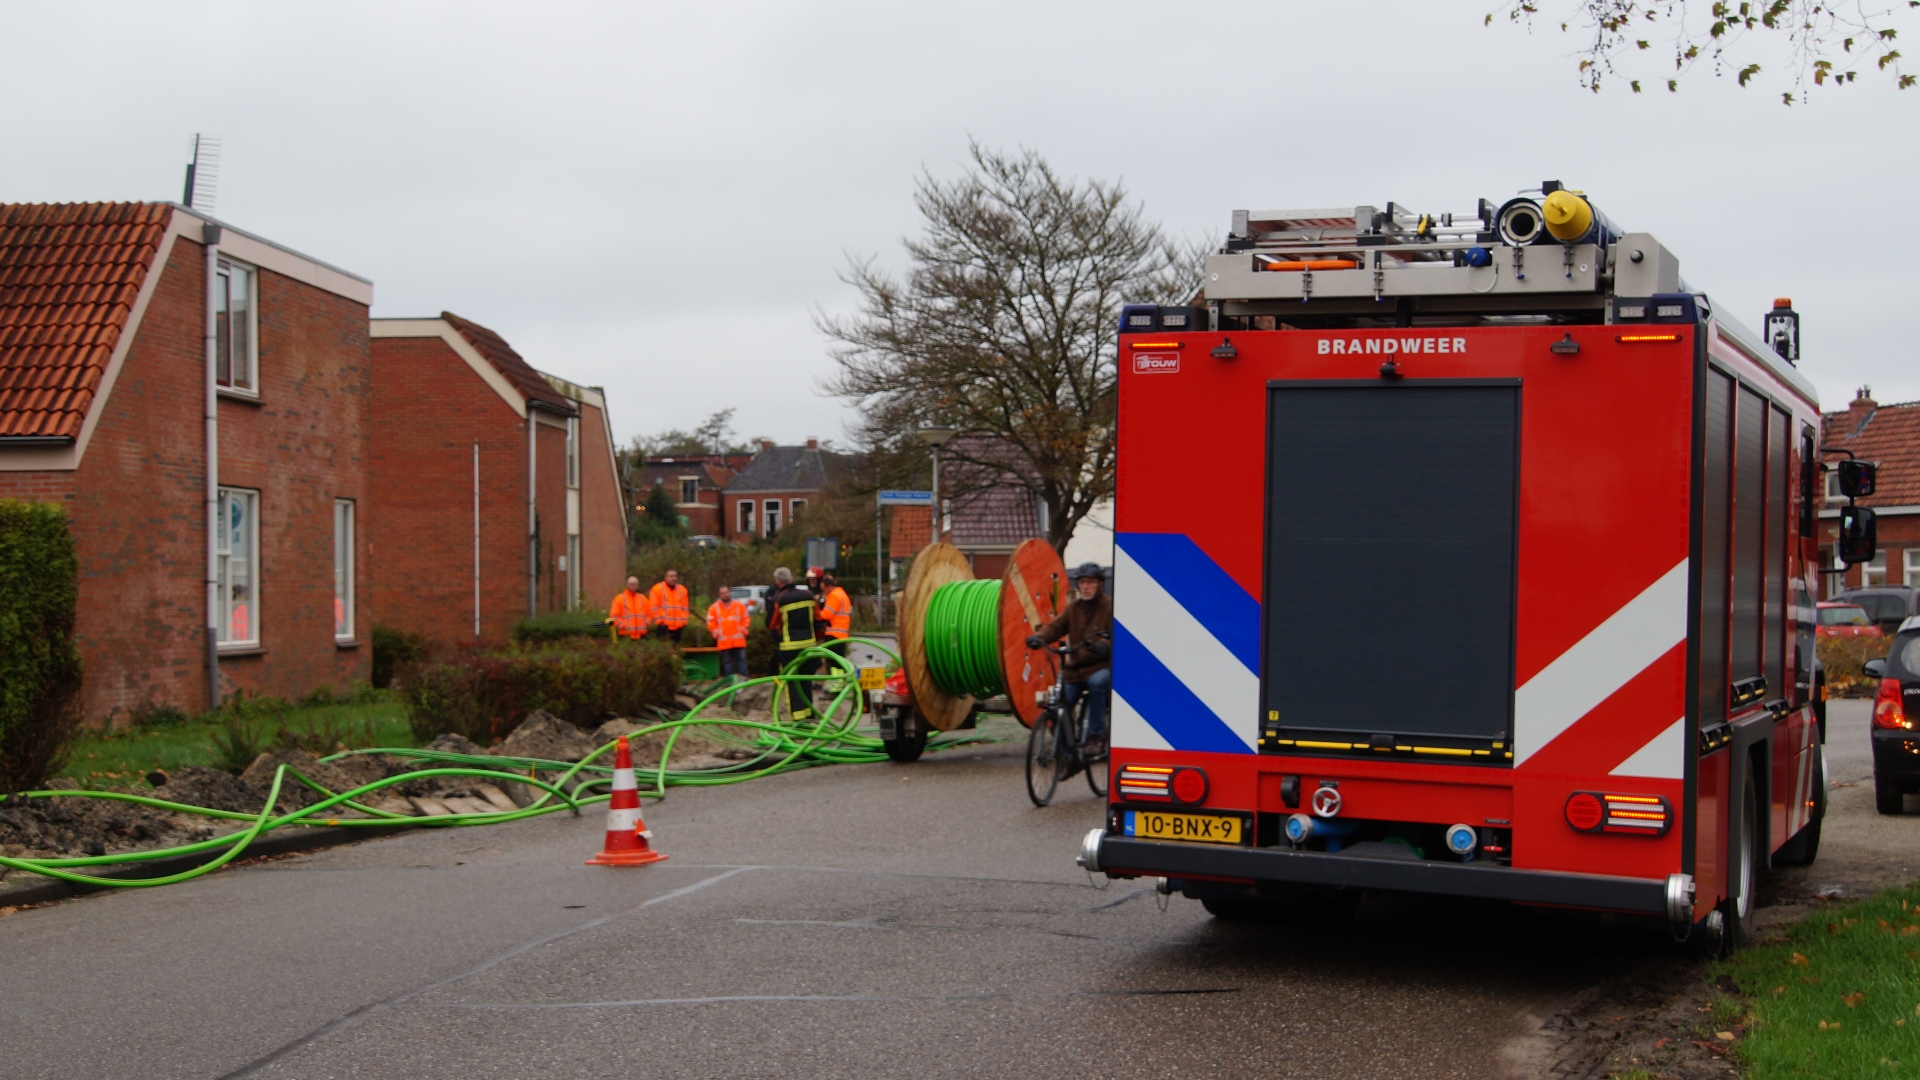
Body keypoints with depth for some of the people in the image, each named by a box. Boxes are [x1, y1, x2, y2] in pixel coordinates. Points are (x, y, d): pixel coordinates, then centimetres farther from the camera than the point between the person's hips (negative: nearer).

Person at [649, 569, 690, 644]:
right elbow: (654, 607, -4)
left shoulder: (682, 589, 13)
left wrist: (684, 621, 9)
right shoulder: (657, 589, -2)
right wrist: (659, 620, -9)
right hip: (664, 625, -5)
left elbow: (685, 607, 17)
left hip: (678, 625, 5)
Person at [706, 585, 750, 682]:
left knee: (741, 659, 0)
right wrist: (717, 633, -2)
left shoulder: (739, 605, 6)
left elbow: (745, 620, 8)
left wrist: (742, 631, -1)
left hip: (739, 640, 0)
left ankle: (743, 678, 2)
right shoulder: (714, 608, 4)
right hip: (724, 641, 0)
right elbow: (711, 623, 5)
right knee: (727, 661, 4)